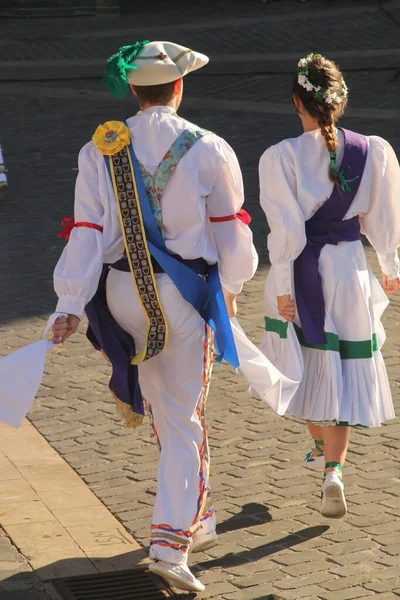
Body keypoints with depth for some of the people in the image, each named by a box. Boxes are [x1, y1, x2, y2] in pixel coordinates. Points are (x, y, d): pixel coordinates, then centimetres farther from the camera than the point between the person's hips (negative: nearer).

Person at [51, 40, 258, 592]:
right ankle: (171, 542, 0)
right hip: (187, 295, -3)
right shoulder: (209, 151, -8)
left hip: (123, 292, 3)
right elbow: (230, 230, 0)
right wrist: (231, 286, 17)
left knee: (166, 409, 21)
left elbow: (87, 233, -9)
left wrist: (72, 305, -9)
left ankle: (196, 520, 35)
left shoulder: (100, 152, -4)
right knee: (184, 417, 6)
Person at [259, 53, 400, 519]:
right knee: (344, 373, 8)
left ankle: (321, 447, 39)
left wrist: (283, 288, -7)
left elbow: (286, 232, -15)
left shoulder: (280, 157, -14)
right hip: (349, 269, 1)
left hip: (300, 272, -1)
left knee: (304, 366, 21)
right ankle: (333, 468, -7)